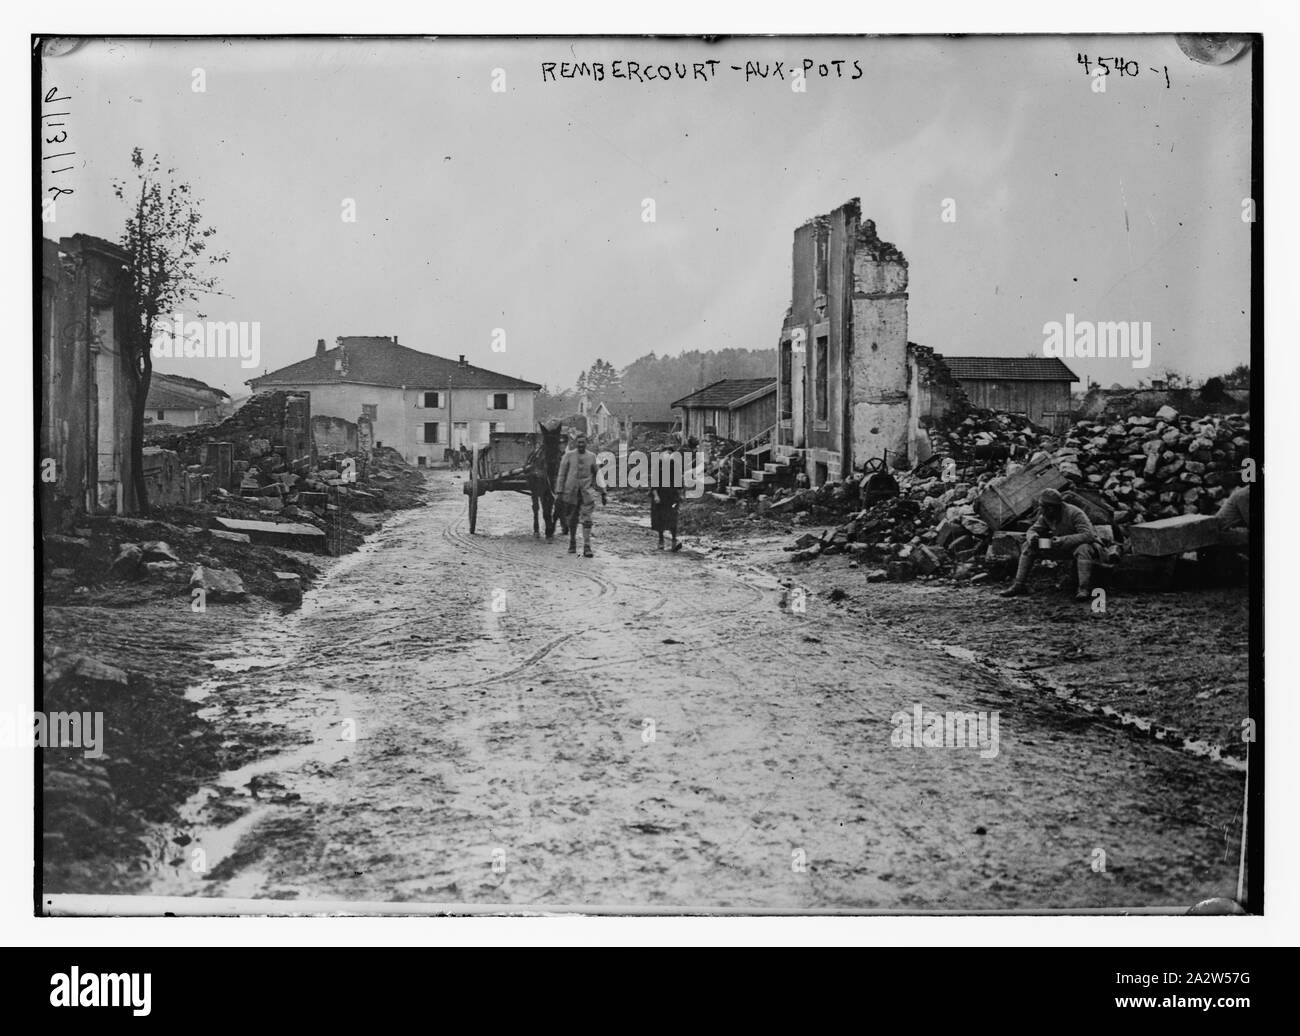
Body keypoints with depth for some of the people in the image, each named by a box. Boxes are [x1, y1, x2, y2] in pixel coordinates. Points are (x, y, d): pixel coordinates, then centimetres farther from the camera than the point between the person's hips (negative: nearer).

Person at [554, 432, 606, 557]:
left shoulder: (592, 457, 5)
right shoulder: (568, 456, 1)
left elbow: (597, 476, 12)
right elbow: (561, 475, 2)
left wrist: (603, 493, 9)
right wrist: (559, 493, -4)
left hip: (587, 493, 0)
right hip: (571, 493, 0)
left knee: (587, 520, -10)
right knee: (573, 519, 11)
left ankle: (587, 547, -10)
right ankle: (572, 542, 31)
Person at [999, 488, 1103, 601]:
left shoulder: (1074, 513, -28)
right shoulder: (1046, 515, -8)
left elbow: (1088, 535, -37)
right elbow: (1033, 530, 4)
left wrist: (1063, 540, -45)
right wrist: (1032, 536, -23)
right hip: (1062, 546, 6)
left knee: (1083, 549, -44)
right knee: (1028, 546, -4)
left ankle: (1085, 589, -37)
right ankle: (1019, 585, -4)